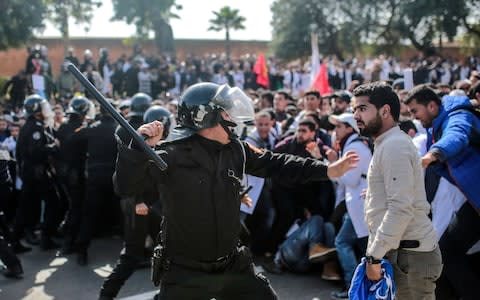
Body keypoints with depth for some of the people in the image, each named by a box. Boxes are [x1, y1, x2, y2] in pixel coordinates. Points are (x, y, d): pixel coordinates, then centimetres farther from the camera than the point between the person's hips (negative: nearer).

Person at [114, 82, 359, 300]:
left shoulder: (236, 150, 0)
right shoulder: (171, 156, -18)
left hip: (232, 265, 6)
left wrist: (328, 170, 6)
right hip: (184, 274, -6)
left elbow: (274, 164, 8)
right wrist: (139, 147, -38)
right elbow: (126, 186, -20)